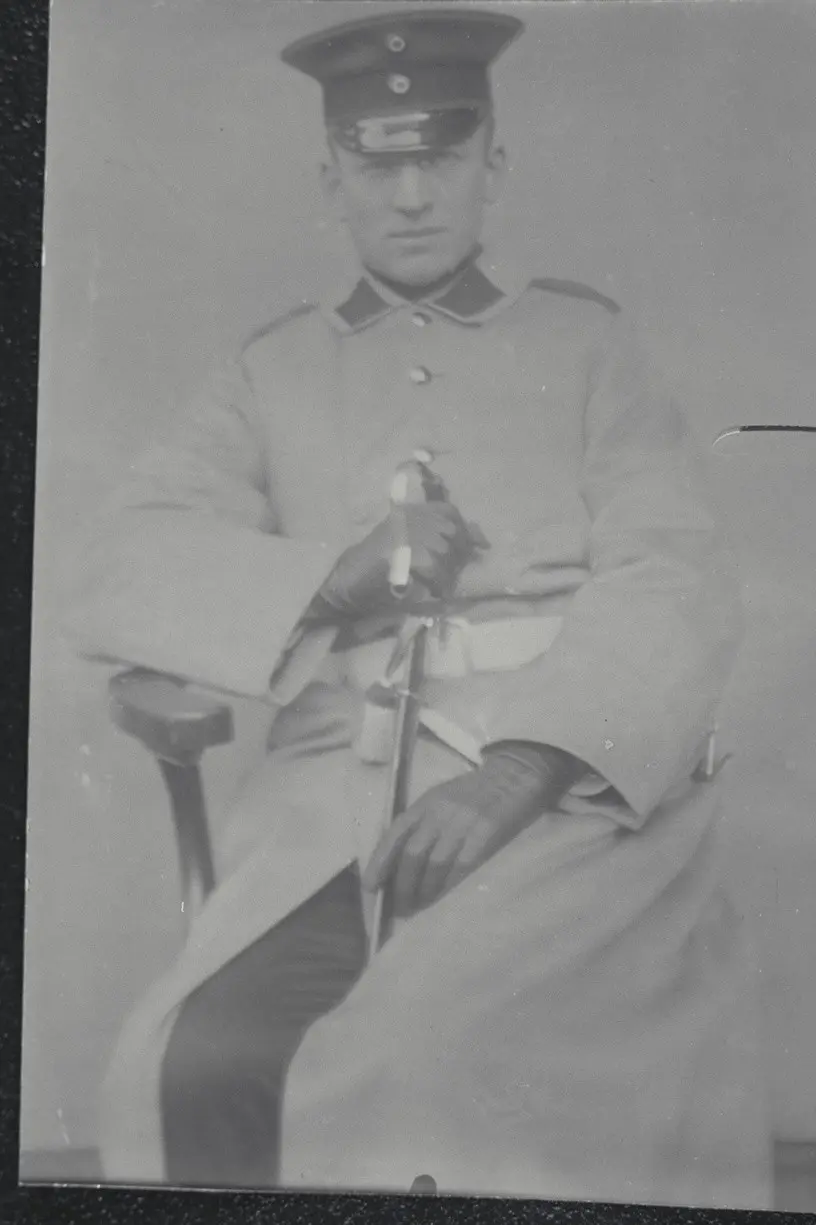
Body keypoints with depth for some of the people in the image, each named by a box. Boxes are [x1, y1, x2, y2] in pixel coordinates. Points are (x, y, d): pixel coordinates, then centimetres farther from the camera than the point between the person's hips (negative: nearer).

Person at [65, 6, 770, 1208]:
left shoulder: (586, 342, 14)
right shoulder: (276, 373, 18)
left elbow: (679, 589, 0)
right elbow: (120, 582, 8)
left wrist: (515, 773, -17)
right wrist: (333, 580, -10)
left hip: (575, 785, -1)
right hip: (337, 799, 2)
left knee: (446, 1060, -29)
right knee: (202, 1065, -24)